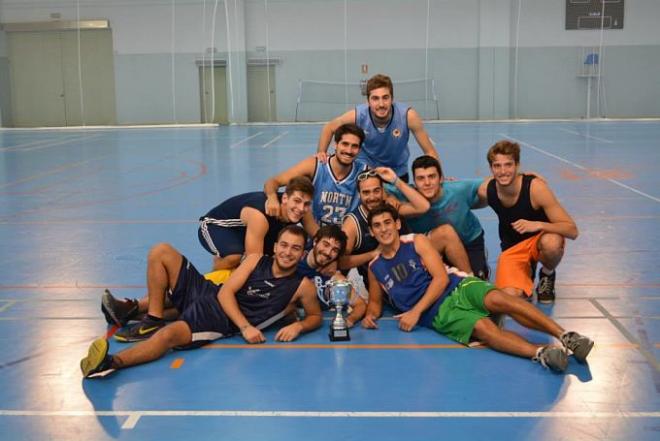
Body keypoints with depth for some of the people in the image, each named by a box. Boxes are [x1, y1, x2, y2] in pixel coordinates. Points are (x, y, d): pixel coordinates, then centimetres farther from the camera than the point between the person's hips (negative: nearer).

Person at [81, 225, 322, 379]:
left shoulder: (302, 286, -2)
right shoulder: (256, 261, 3)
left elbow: (316, 316, 11)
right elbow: (225, 293, -2)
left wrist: (298, 326, -14)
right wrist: (246, 326, -17)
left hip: (222, 322, -5)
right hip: (207, 294, 5)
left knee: (171, 333, -37)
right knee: (161, 252, -3)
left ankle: (111, 363, -47)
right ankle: (154, 320, 1)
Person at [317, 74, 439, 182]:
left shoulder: (408, 115, -31)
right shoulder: (357, 115, -28)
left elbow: (430, 151, -20)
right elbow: (329, 128, -7)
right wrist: (321, 152, -22)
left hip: (398, 172, 1)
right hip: (365, 170, -1)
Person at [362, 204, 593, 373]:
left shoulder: (417, 242, 7)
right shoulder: (375, 268, 14)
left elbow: (441, 278, -1)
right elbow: (375, 301, 27)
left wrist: (416, 311, -10)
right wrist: (370, 315, 1)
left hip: (458, 287, 0)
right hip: (439, 313, 0)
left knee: (498, 299, -32)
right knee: (483, 328, -31)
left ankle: (565, 336, -38)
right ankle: (541, 353, -52)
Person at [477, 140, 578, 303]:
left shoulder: (535, 187, -26)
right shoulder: (486, 190, -17)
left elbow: (572, 230, -26)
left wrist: (538, 225, -42)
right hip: (511, 248, 2)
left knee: (552, 243, -39)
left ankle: (547, 275, -2)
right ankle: (527, 272, 12)